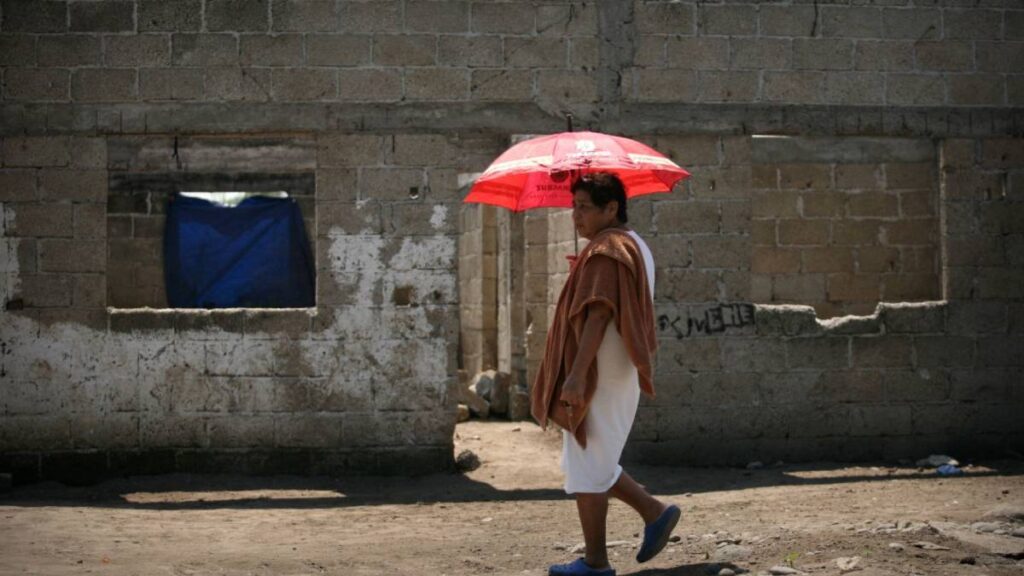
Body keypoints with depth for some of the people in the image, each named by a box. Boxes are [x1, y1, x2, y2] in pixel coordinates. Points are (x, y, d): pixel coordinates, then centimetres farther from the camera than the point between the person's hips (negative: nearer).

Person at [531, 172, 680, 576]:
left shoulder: (606, 251, -16)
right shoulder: (635, 246, 16)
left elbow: (598, 315, -26)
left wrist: (576, 375, -31)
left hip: (597, 378, -10)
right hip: (617, 376, 10)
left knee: (585, 468, -2)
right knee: (589, 464, 17)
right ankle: (654, 512, 13)